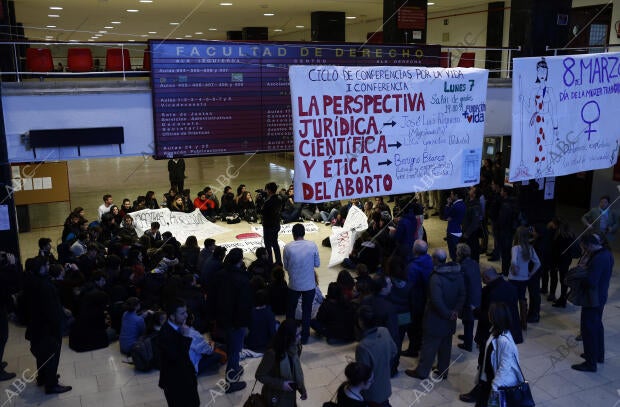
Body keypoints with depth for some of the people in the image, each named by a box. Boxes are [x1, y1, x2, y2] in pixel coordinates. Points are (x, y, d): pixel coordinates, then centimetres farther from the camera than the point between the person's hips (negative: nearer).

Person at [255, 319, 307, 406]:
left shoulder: (295, 348, -8)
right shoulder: (272, 354, -28)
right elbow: (260, 375, -18)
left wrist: (302, 389, 5)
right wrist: (281, 384, -23)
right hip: (275, 398, -6)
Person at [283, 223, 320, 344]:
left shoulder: (288, 247, -12)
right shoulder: (312, 245, -12)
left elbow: (286, 267, -2)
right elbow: (317, 264, -2)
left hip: (294, 285, 0)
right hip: (309, 284, 0)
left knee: (290, 310, 20)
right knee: (307, 311, 15)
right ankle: (304, 336, 23)